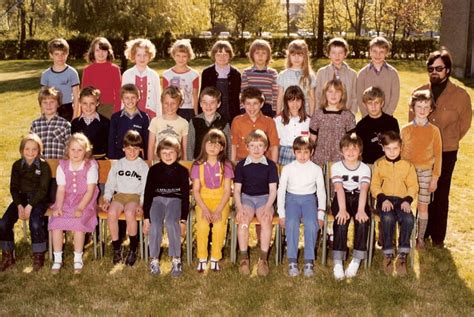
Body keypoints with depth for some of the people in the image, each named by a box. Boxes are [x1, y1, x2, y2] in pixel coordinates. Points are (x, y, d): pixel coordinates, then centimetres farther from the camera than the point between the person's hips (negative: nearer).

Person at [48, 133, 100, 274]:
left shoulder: (91, 166, -5)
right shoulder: (62, 166, 6)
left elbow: (90, 191, -10)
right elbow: (61, 190, 1)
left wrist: (80, 208, -20)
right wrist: (58, 207, -14)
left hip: (85, 202, -3)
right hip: (66, 201, 3)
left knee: (78, 223, -29)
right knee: (56, 222, -21)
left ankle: (78, 259, -11)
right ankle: (57, 259, -7)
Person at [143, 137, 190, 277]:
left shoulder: (182, 171, 1)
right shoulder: (154, 170, 1)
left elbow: (185, 195, 2)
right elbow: (148, 193, 2)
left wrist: (183, 217, -9)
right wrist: (146, 217, -7)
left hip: (175, 199, -1)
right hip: (157, 199, 1)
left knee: (171, 222, -31)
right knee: (155, 223, -29)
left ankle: (176, 259, -22)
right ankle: (154, 259, -18)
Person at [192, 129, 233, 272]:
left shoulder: (226, 165, 1)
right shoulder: (198, 165, 2)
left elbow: (227, 191, -3)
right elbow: (196, 190, -1)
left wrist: (219, 210, -15)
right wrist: (205, 209, -14)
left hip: (221, 201, 0)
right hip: (203, 201, 0)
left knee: (220, 224, -28)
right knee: (202, 224, -27)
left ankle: (215, 258, -14)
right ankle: (202, 259, -14)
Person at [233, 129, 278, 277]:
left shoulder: (270, 165, 3)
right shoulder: (241, 165, 4)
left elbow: (273, 190, 0)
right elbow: (237, 189, 3)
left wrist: (268, 207, -15)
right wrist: (239, 207, -13)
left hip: (264, 198, 0)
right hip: (246, 197, 0)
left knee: (266, 221, -31)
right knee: (243, 220, -30)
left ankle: (263, 259, -22)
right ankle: (244, 259, -20)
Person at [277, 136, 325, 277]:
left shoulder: (316, 169, 5)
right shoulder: (287, 168, 3)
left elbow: (321, 191, 9)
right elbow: (281, 190, 4)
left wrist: (321, 213, -1)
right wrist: (281, 214, -3)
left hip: (309, 199, 0)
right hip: (292, 198, 0)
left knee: (311, 224, -30)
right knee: (291, 223, -31)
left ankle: (309, 261, -23)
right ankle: (292, 261, -26)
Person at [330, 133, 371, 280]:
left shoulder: (365, 168, 2)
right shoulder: (336, 167, 1)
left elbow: (364, 190, -14)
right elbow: (339, 189, -14)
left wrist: (361, 210, -31)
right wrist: (342, 209, -30)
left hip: (358, 199, 1)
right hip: (341, 199, -1)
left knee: (363, 220, -30)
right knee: (342, 220, -31)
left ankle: (356, 261, -21)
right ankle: (338, 263, -29)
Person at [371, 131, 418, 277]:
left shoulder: (408, 165, 9)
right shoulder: (378, 164, 7)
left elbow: (413, 185, 7)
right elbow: (374, 185, 4)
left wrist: (408, 200, -10)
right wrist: (383, 199, -12)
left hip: (401, 200, 1)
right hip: (385, 199, -1)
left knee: (408, 219, -30)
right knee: (388, 218, -34)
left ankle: (402, 256, -16)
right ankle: (388, 255, -19)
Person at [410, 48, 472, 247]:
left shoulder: (460, 95, -8)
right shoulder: (419, 93, 1)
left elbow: (464, 123, 2)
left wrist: (446, 141, 5)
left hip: (446, 153, -2)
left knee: (441, 194, 6)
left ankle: (438, 236, 18)